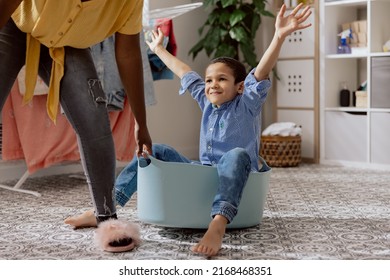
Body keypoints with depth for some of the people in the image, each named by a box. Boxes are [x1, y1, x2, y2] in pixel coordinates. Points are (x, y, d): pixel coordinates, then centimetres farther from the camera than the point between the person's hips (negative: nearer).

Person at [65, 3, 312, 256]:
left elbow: (263, 72, -21)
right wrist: (159, 49, 35)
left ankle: (218, 226, -58)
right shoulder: (207, 103, 12)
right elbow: (184, 73, 23)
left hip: (232, 178, -6)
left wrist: (279, 37, -36)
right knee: (156, 152, 3)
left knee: (237, 154, -38)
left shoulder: (247, 103, -4)